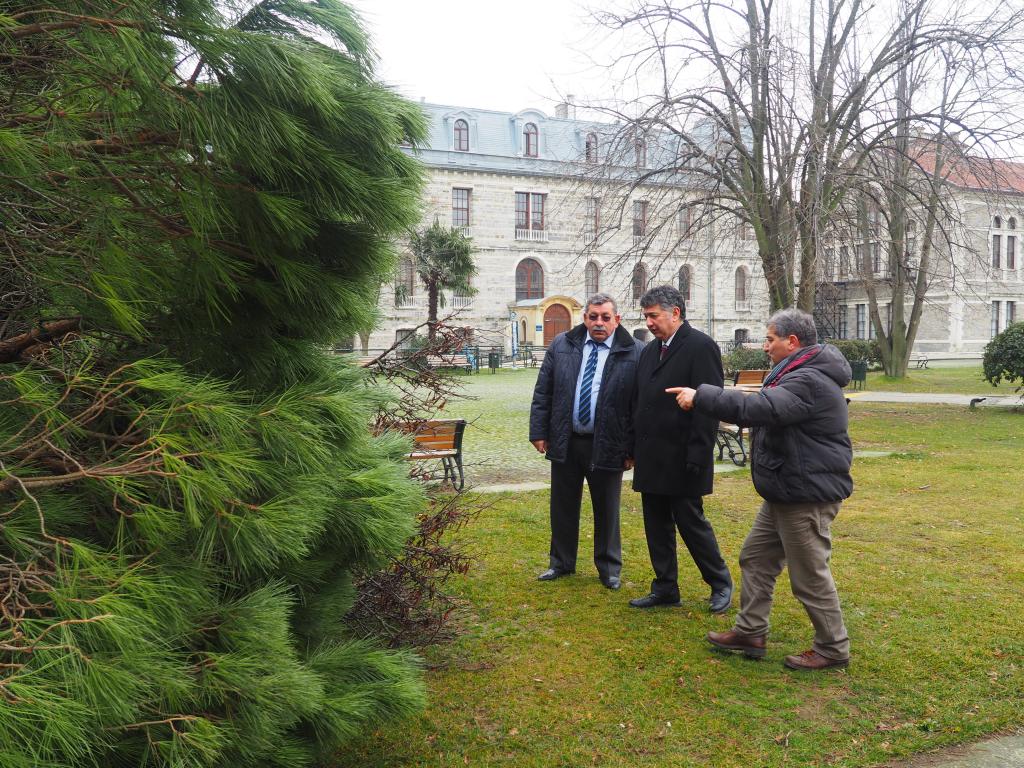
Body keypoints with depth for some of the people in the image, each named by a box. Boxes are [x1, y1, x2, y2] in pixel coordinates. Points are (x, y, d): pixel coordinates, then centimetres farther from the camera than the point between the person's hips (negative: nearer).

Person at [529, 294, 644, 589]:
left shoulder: (635, 353, -8)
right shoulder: (561, 345, 2)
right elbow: (542, 392, 5)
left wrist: (633, 449, -9)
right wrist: (539, 432, 0)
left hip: (607, 445, -3)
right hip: (564, 442, 3)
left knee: (606, 510, 10)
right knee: (563, 506, 14)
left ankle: (609, 568, 28)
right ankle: (561, 562, 32)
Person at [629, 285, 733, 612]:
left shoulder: (701, 346, -11)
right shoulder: (650, 350, 13)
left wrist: (697, 456, -20)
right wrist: (634, 449, 12)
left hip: (681, 459, -7)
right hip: (651, 459, 8)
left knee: (690, 521, 2)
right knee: (657, 525, 12)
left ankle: (720, 583, 22)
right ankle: (665, 589, 24)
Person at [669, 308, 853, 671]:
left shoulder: (810, 382, -23)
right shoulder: (798, 374, 13)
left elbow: (758, 408, -34)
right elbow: (767, 410, 22)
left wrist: (699, 397, -30)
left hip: (807, 495, -11)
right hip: (785, 492, 11)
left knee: (810, 576, 1)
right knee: (756, 559, 16)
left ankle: (833, 648, 17)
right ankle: (750, 633, 25)